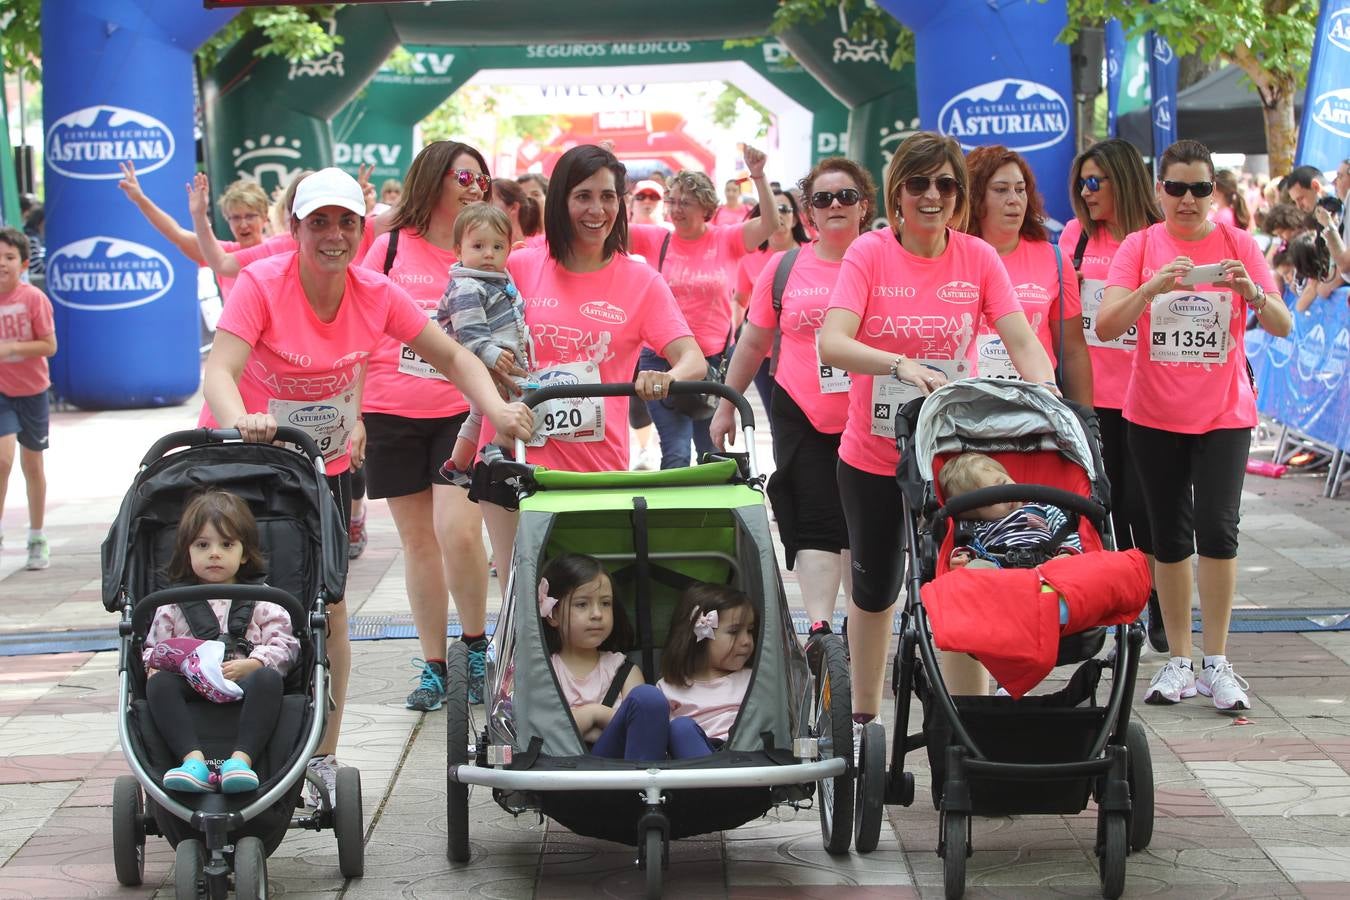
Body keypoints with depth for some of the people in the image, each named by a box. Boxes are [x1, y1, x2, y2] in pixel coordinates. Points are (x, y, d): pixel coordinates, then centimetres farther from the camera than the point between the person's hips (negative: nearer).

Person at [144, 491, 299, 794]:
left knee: (267, 678, -34)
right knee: (158, 684, -30)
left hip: (244, 683, -1)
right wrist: (155, 664, -5)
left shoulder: (260, 601, 16)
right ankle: (193, 758, -45)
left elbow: (285, 644, 5)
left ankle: (241, 758, -49)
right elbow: (154, 646, 19)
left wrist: (252, 665, -13)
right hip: (190, 691, 1)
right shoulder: (173, 604, 21)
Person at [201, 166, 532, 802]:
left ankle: (324, 755, 14)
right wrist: (240, 421, -54)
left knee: (327, 605, 2)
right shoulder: (262, 283, -20)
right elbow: (220, 371, -32)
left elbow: (452, 356, -2)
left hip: (326, 464, 3)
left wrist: (497, 410, -20)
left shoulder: (376, 294, -10)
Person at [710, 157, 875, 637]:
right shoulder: (785, 266, 4)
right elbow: (753, 343, 12)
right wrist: (725, 407, 13)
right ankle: (819, 627, -11)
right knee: (815, 525, -6)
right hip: (801, 418, 0)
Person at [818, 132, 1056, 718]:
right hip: (873, 455, 0)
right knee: (874, 588, 15)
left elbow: (1021, 342, -8)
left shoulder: (978, 257, -2)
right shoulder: (870, 253, -8)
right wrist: (900, 364, -37)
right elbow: (831, 342, -21)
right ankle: (863, 715, 32)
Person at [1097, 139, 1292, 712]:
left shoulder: (1238, 244, 0)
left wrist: (1253, 292, -26)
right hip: (1154, 416, 1)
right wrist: (1154, 286, -28)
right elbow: (1105, 327, -13)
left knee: (1217, 529, -11)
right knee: (1169, 535, 7)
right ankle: (1179, 661, 16)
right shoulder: (1140, 246, -1)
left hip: (1224, 413, -1)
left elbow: (1283, 327, -5)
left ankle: (1217, 664, -2)